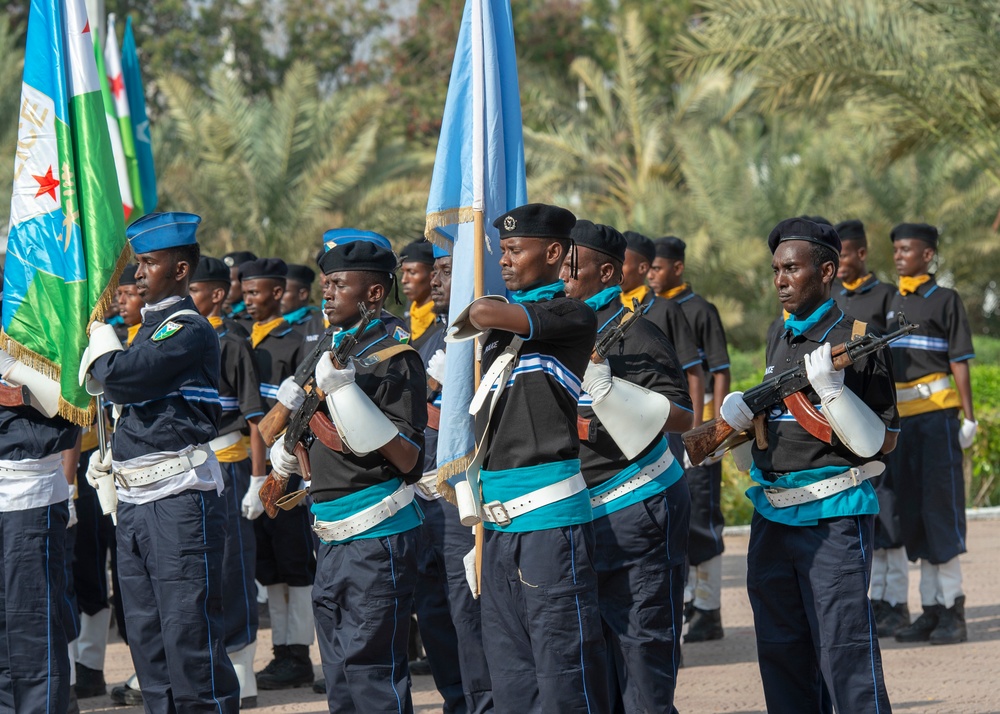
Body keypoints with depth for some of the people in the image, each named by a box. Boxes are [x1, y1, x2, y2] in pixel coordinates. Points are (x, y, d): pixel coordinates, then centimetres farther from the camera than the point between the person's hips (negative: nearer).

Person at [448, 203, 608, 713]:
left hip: (550, 516, -8)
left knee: (562, 658, -7)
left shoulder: (572, 316, -7)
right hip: (499, 519, 8)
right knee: (508, 663, 10)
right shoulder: (504, 322, 17)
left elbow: (486, 312, -22)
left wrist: (466, 322, 0)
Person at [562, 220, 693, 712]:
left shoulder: (630, 334, -14)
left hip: (638, 512, -9)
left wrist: (605, 388, -31)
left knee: (642, 648, -6)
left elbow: (681, 417, -23)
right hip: (586, 513, 9)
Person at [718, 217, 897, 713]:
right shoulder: (779, 339, 14)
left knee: (844, 650, -10)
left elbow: (881, 442, -11)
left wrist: (832, 390, -23)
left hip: (832, 518, -8)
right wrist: (741, 414, 5)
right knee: (782, 655, 11)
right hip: (772, 516, 8)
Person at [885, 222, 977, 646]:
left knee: (941, 505, -8)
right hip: (901, 417, 6)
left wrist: (968, 417, -10)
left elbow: (960, 363, -5)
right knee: (912, 511, 6)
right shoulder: (892, 304, 14)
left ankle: (952, 611, -6)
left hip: (937, 412, -6)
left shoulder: (945, 300, -2)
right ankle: (930, 610, 12)